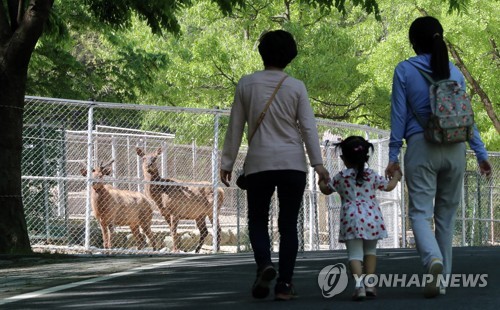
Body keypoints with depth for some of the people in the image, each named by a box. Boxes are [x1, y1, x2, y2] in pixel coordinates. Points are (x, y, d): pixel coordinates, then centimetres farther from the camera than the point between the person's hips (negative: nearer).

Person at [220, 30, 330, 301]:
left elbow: (235, 127, 4)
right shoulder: (296, 87, -1)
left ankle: (264, 264, -16)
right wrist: (317, 163, -2)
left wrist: (227, 163, 10)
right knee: (288, 223, 7)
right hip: (293, 163, 0)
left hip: (259, 164, 0)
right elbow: (308, 127, -4)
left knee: (257, 220, 11)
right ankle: (284, 283, 3)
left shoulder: (246, 84, 1)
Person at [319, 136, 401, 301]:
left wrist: (321, 182, 38)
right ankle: (369, 283, 15)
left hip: (351, 219, -2)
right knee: (370, 251, 19)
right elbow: (389, 186, 16)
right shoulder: (372, 175, 4)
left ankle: (359, 283, -25)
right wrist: (396, 177, 37)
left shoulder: (341, 177, 1)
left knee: (355, 254, -5)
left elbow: (326, 190, 15)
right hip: (371, 218, 2)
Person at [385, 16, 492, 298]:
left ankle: (433, 259, -32)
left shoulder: (404, 71, -1)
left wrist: (394, 156, 1)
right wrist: (481, 153, 13)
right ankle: (442, 280, 13)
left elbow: (399, 116, -2)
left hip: (421, 148, -3)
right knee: (446, 213, 11)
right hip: (455, 148, 3)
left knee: (420, 211, -4)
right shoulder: (454, 72, 9)